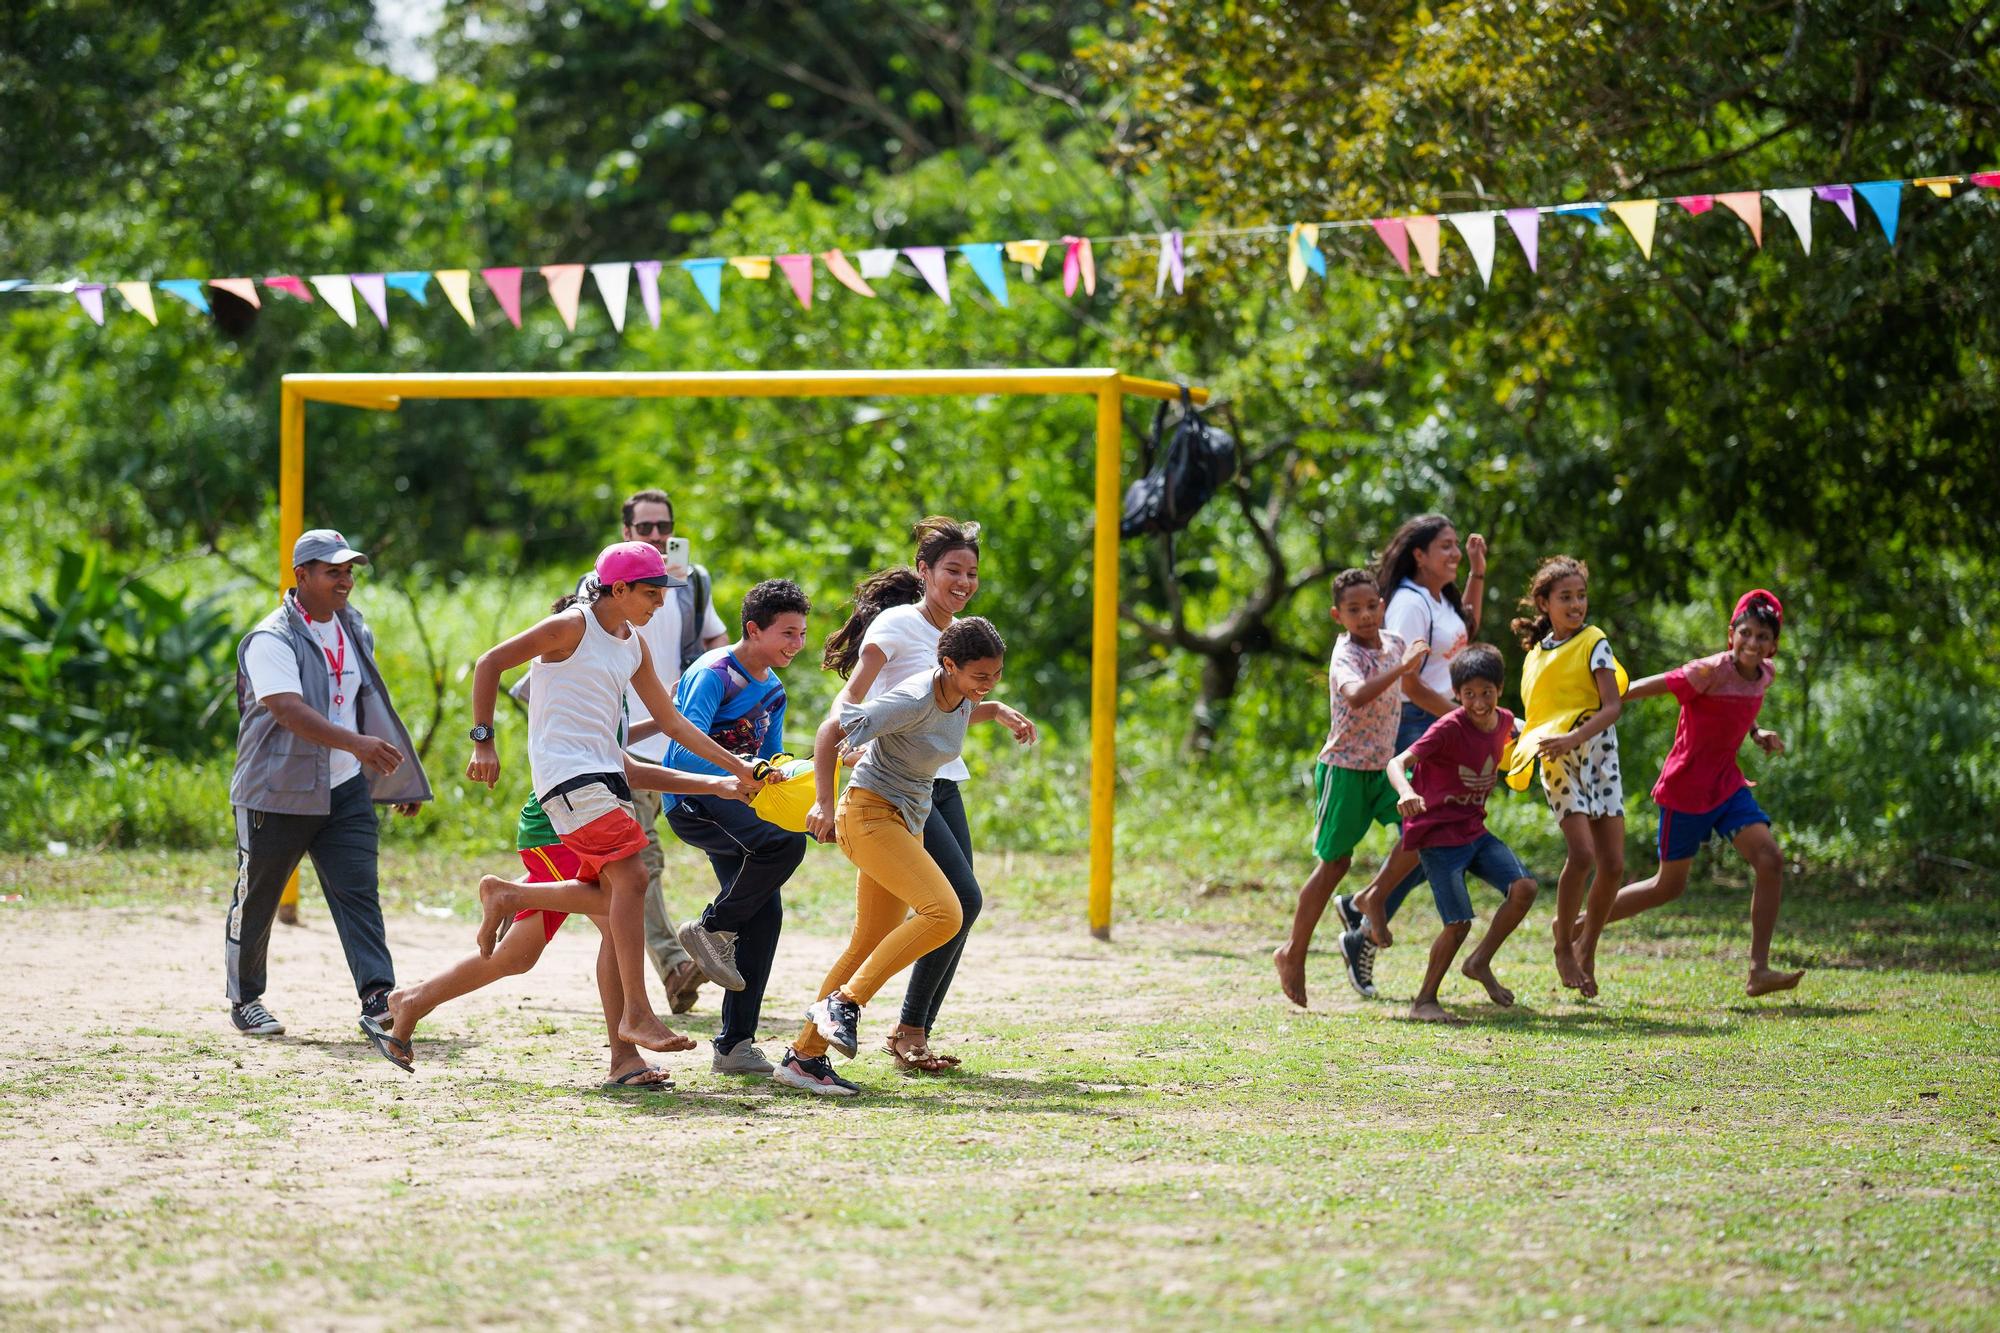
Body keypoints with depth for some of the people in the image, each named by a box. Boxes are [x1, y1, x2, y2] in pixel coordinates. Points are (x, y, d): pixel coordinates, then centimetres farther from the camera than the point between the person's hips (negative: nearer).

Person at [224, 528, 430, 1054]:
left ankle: (378, 997, -17)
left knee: (358, 892, -8)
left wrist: (400, 778, 23)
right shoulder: (272, 639, -14)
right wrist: (357, 744, -41)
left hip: (344, 791, 5)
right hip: (277, 793, -5)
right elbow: (289, 710, -29)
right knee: (255, 901, 6)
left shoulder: (353, 630, 11)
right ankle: (244, 1001, 21)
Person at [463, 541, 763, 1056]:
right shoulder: (573, 627, -8)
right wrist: (483, 742, -12)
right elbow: (489, 664, -8)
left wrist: (737, 769, 16)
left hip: (605, 773, 9)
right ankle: (637, 1014, -18)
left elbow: (671, 721, 21)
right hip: (566, 772, -9)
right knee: (630, 878, -18)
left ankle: (506, 896, 20)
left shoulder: (633, 646, 16)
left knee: (614, 897, 3)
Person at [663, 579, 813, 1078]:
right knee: (785, 841, -32)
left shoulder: (772, 689, 14)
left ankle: (735, 1046, 2)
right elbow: (685, 753, -24)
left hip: (733, 807, 9)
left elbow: (771, 764, 24)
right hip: (692, 803, -9)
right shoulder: (713, 675, -13)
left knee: (764, 912, -2)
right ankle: (712, 928, -11)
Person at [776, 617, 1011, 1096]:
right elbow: (832, 730, -19)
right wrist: (824, 804, -19)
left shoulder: (963, 697, 1)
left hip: (908, 823, 9)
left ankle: (804, 1055, 14)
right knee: (944, 913, -24)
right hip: (870, 814, -9)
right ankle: (843, 1002, -18)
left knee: (871, 944, 9)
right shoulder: (915, 700, -23)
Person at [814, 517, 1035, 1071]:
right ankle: (908, 1031, -6)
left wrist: (995, 711, 11)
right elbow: (849, 699, -21)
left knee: (959, 907, 2)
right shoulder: (896, 624, -10)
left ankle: (916, 1035, 12)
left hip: (944, 786, 8)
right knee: (964, 900, -16)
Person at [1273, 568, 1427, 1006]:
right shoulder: (1345, 655, -19)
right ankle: (1293, 955, 10)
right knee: (1334, 862, -1)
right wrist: (1402, 667, -42)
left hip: (1382, 766, 7)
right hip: (1345, 768, -7)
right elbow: (1357, 695, -41)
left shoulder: (1393, 644, 5)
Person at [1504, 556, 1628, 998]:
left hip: (1598, 752, -1)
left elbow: (1613, 706, -12)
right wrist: (1528, 740, 1)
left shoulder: (1594, 643, -1)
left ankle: (1588, 946, 14)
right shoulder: (1536, 654, 11)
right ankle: (1563, 943, -1)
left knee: (1613, 862, -5)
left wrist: (1573, 738, -24)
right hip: (1557, 760, 1)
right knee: (1582, 853, -17)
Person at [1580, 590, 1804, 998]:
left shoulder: (1765, 674, 2)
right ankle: (1586, 926, 25)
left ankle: (1759, 971, -9)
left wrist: (1756, 734, 5)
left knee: (1770, 861, -11)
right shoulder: (1709, 673, -22)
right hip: (1686, 789, -6)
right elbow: (1641, 689, -19)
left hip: (1727, 784, 6)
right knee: (1669, 886, 5)